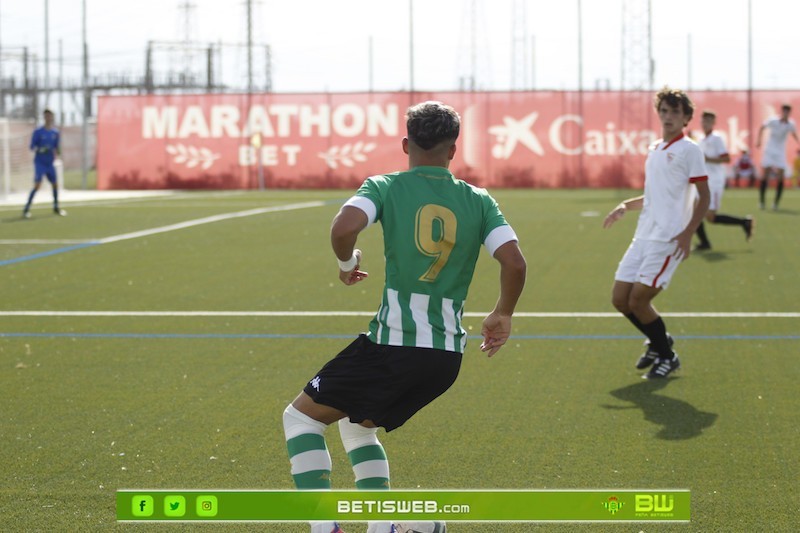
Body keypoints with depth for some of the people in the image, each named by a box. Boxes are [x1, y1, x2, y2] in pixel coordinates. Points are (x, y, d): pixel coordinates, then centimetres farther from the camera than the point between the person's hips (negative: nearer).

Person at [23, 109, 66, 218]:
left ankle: (56, 207, 26)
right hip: (39, 163, -5)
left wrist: (57, 153, -8)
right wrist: (39, 149, -25)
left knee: (55, 184, 9)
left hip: (50, 163, 5)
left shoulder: (55, 132, 6)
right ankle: (26, 209, -10)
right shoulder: (38, 131, -8)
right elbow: (32, 146, -6)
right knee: (37, 185, -15)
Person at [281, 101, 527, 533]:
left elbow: (345, 226, -21)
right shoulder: (478, 201, 7)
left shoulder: (386, 187, -2)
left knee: (301, 416, 12)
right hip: (448, 356, 5)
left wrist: (347, 261, 0)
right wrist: (502, 317, 13)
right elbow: (514, 263, -4)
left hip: (393, 344, -5)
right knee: (356, 423, 28)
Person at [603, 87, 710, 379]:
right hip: (643, 235, 8)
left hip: (668, 239, -8)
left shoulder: (688, 149, -6)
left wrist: (688, 233, -18)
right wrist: (626, 206, 11)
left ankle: (667, 356, 10)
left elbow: (704, 196, -8)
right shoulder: (654, 150, 16)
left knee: (638, 300, -10)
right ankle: (657, 343, 28)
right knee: (620, 299, 5)